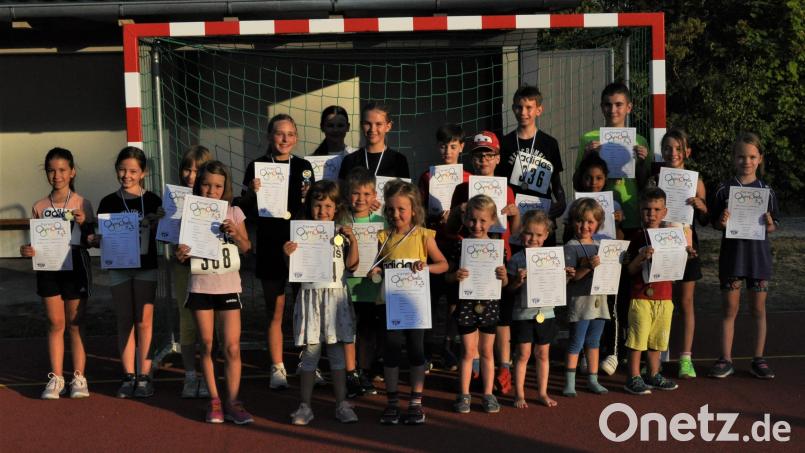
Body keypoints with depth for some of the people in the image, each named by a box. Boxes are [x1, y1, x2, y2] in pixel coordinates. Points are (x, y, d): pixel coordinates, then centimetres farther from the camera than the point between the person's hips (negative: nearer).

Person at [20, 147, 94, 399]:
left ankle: (79, 377, 12)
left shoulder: (82, 205, -2)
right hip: (48, 268, 2)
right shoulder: (39, 207, 4)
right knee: (55, 324, 7)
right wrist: (27, 251, -12)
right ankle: (56, 378, 13)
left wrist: (84, 224, -18)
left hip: (75, 267, -2)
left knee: (75, 324, 5)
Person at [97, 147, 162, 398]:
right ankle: (129, 376, 14)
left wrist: (157, 223, -19)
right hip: (119, 267, 2)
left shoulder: (152, 201, -1)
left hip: (146, 267, -2)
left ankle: (144, 376, 7)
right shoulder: (109, 203, 3)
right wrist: (94, 239, -17)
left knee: (144, 322, -1)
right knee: (125, 323, 7)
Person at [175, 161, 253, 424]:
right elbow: (183, 249, 4)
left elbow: (246, 248, 6)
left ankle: (232, 403, 4)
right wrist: (180, 255, -19)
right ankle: (214, 401, 15)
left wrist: (235, 235, -14)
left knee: (232, 347, -3)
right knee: (207, 345, 5)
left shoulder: (233, 213, 3)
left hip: (228, 286, 0)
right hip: (200, 286, 0)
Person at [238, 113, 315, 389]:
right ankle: (277, 369, 13)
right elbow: (245, 210, 2)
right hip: (270, 247, -2)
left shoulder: (304, 167, 8)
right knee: (275, 311, 4)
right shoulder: (257, 167, 1)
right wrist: (251, 192, -16)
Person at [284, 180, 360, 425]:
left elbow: (351, 265, 0)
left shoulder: (341, 233, 6)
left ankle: (342, 404, 14)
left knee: (337, 352, 6)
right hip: (311, 295, -1)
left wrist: (353, 240, -9)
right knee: (310, 352, 2)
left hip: (336, 296, 1)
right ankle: (305, 406, 10)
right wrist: (288, 254, -18)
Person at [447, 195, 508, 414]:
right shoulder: (460, 245, -5)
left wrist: (503, 277, -18)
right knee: (468, 351, 7)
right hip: (466, 305, -1)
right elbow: (447, 276, -1)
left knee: (486, 351, 12)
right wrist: (455, 276, -22)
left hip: (489, 305, 1)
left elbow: (504, 284, 4)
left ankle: (488, 394, 22)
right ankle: (464, 394, 17)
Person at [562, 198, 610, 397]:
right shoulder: (571, 247, -9)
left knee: (593, 342, 13)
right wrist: (588, 267, -29)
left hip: (599, 300, 6)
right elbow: (570, 276, -16)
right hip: (580, 300, -6)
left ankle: (593, 380, 22)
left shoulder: (599, 245, 12)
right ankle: (570, 382, 5)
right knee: (576, 343, -2)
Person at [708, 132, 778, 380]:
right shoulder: (724, 189, -1)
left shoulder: (766, 191, 2)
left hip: (759, 253, 1)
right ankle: (726, 359, 12)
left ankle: (758, 359, 17)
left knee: (758, 308, 7)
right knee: (730, 308, 4)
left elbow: (773, 227, 6)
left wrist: (769, 225, -15)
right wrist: (722, 222, -18)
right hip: (732, 254, -1)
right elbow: (715, 223, 3)